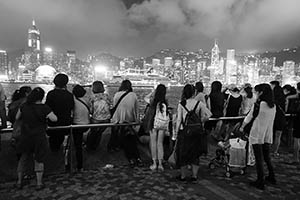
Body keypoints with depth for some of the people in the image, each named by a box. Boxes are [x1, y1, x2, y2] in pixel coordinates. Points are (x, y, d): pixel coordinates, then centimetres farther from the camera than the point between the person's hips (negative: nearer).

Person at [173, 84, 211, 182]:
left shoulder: (181, 104, -9)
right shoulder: (199, 103, -4)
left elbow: (179, 120, -9)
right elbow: (209, 114, -5)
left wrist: (176, 132, -2)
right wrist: (200, 121, 9)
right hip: (196, 131, 2)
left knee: (183, 152, 12)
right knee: (195, 152, 15)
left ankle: (183, 176, 21)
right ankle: (194, 176, 21)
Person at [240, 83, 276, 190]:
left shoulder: (258, 104, -15)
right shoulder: (273, 106, 2)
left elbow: (249, 117, -5)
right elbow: (270, 120, 9)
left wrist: (242, 127, 9)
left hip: (257, 135, -6)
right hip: (268, 135, 6)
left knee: (259, 158, 3)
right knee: (266, 157, 22)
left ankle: (260, 182, 10)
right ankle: (271, 177, 34)